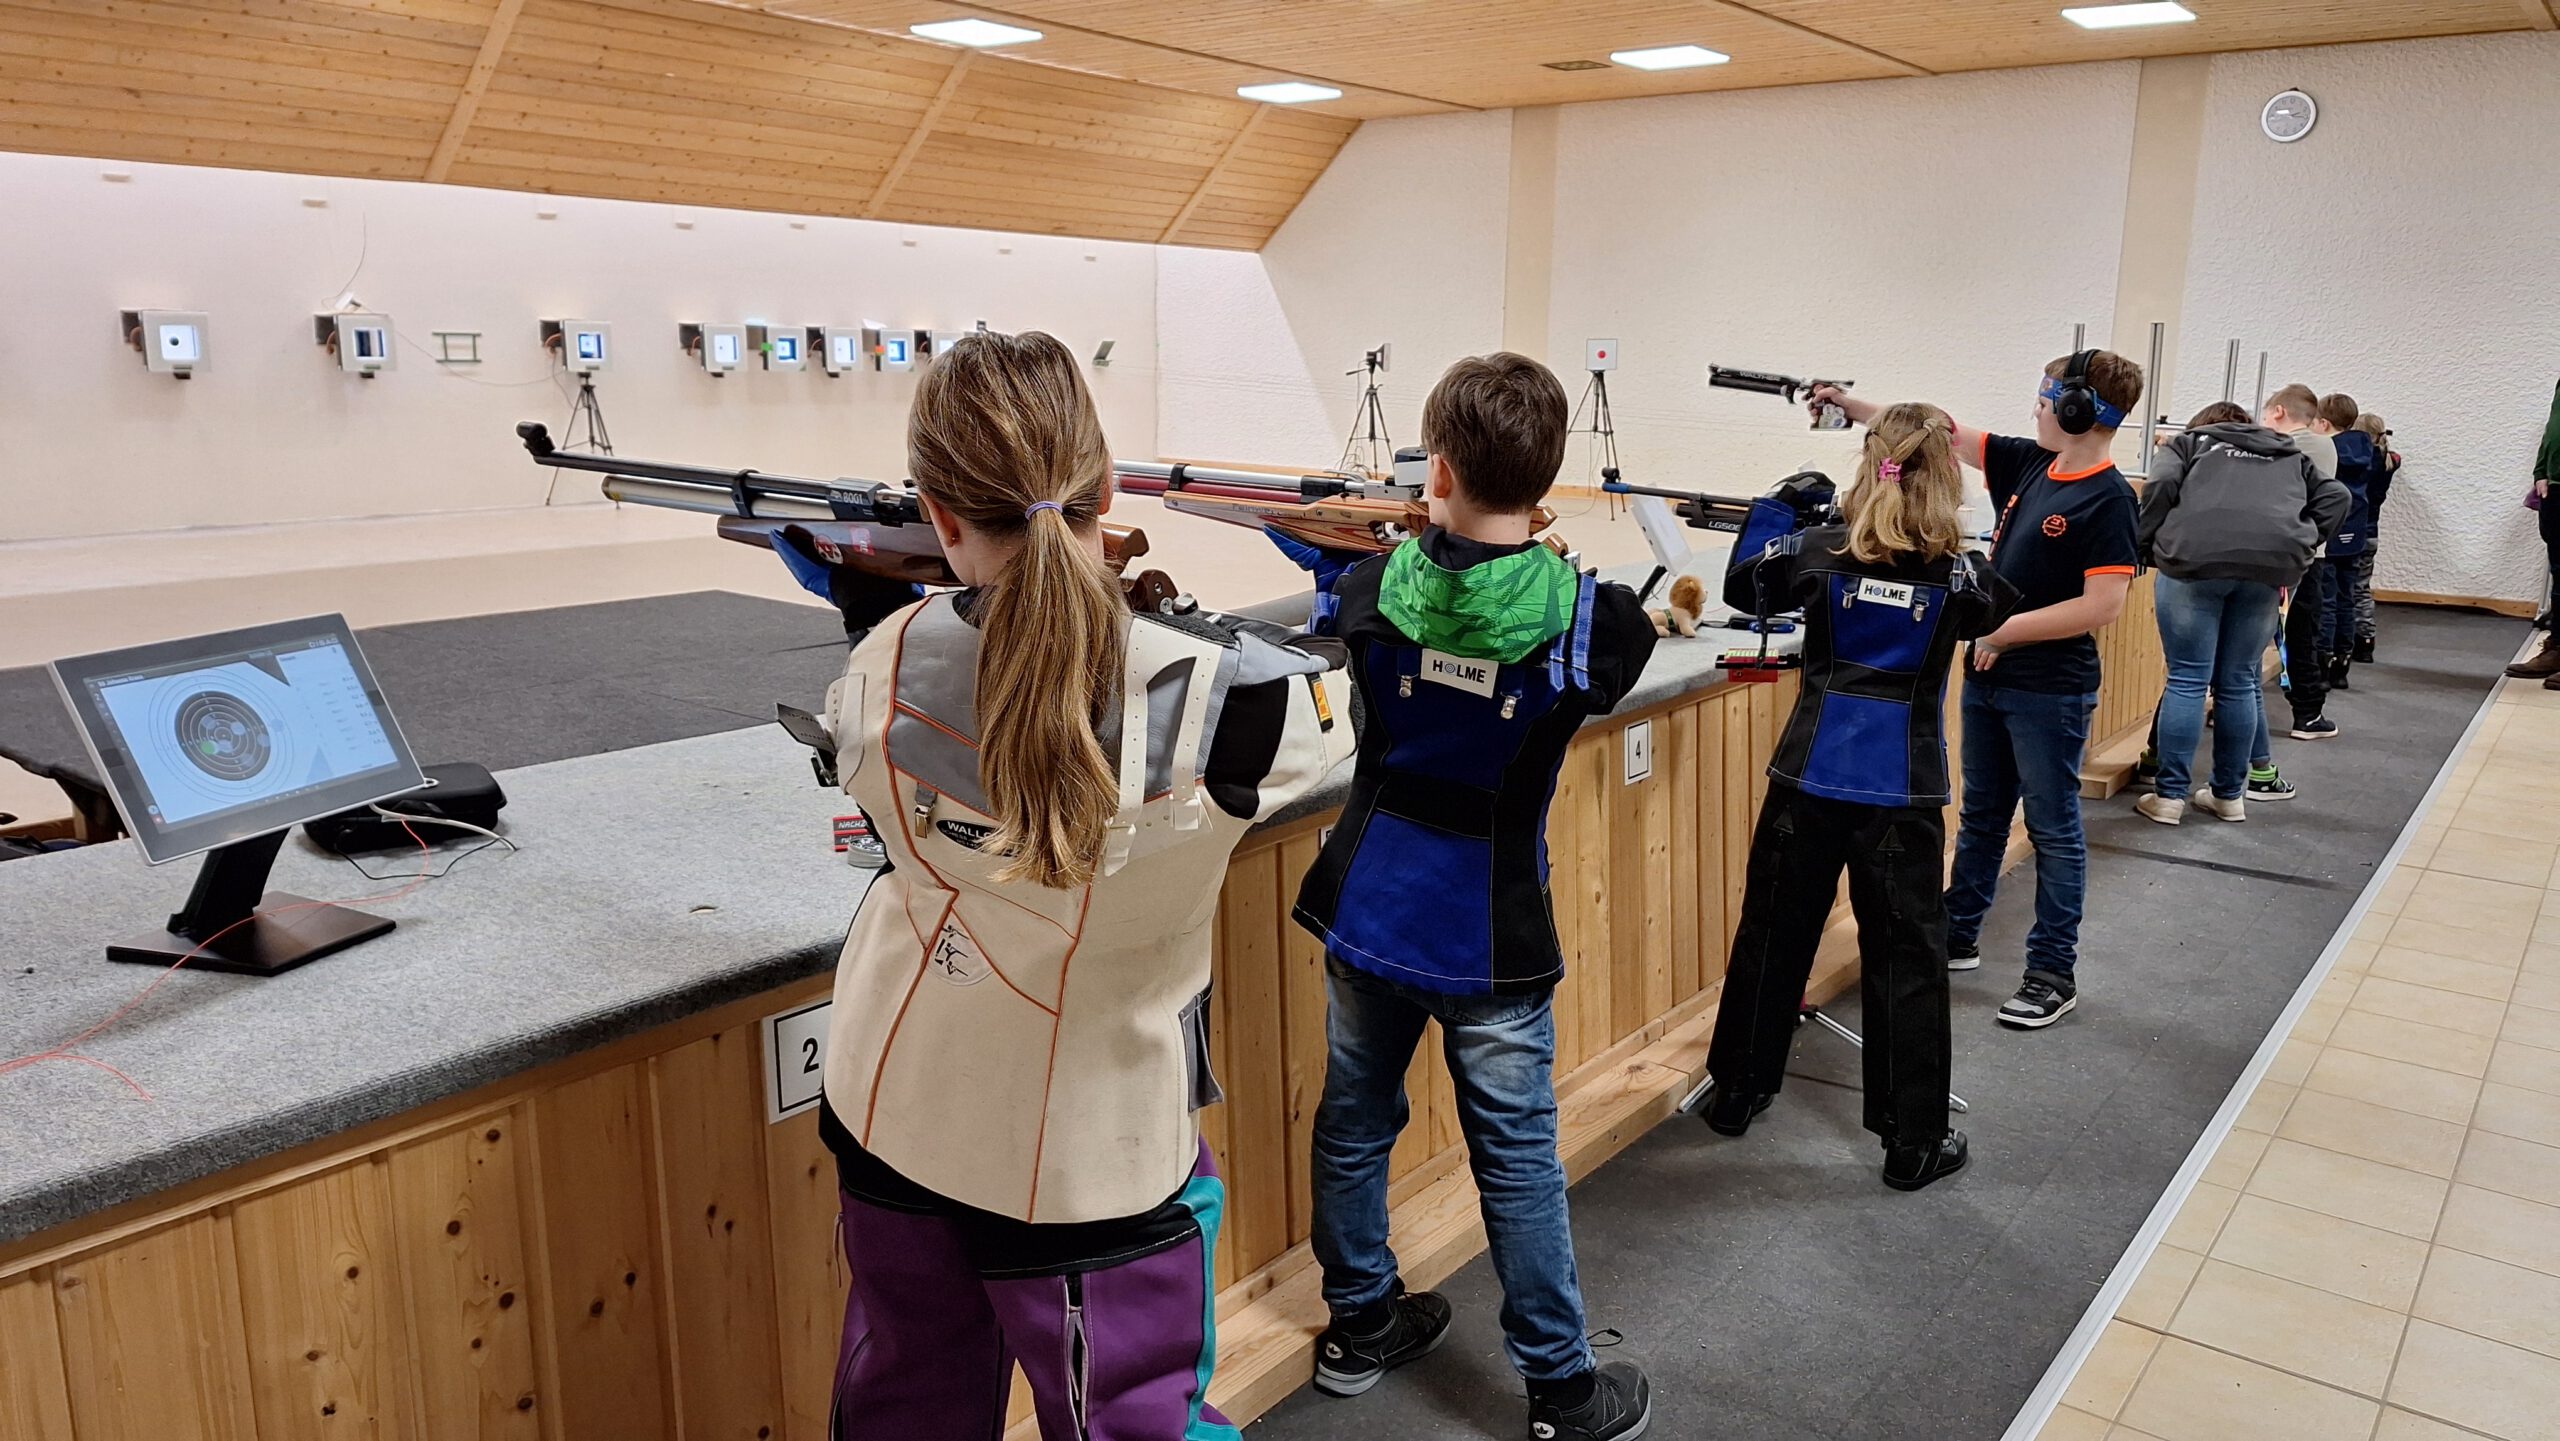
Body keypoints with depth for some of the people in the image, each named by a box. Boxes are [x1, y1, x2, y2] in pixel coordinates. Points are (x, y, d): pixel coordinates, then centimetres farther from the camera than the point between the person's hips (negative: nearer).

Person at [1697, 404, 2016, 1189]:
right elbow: (1997, 606, 17)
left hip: (1810, 777, 2)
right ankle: (1913, 1141, 13)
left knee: (1774, 933, 15)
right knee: (1905, 960, 5)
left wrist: (1777, 510, 19)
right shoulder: (1957, 573, -6)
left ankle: (1737, 1091, 30)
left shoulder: (1822, 550, -4)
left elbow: (1743, 586, 11)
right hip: (1902, 791, -2)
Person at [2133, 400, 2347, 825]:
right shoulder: (2290, 456, 32)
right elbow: (2335, 496, 16)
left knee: (2187, 680, 1)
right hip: (2271, 563, 3)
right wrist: (2302, 543, 17)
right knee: (2238, 683, 12)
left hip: (2196, 556, -3)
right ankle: (2230, 795, 20)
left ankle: (2170, 797, 2)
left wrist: (2144, 545, 8)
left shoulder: (2187, 442, 23)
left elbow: (2162, 484, 2)